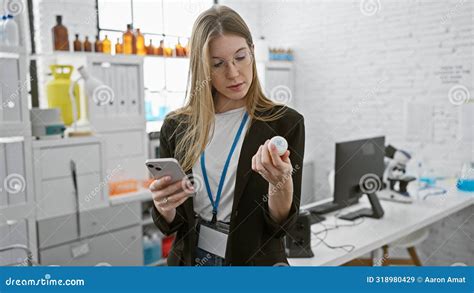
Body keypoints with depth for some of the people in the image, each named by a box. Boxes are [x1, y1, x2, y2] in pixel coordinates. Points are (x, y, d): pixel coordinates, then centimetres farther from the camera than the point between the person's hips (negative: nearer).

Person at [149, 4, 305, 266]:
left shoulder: (285, 123, -12)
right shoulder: (176, 127, -5)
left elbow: (281, 225, -12)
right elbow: (170, 224, -1)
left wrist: (281, 182, -30)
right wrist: (164, 206, -21)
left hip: (255, 263, -2)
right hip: (189, 259, 3)